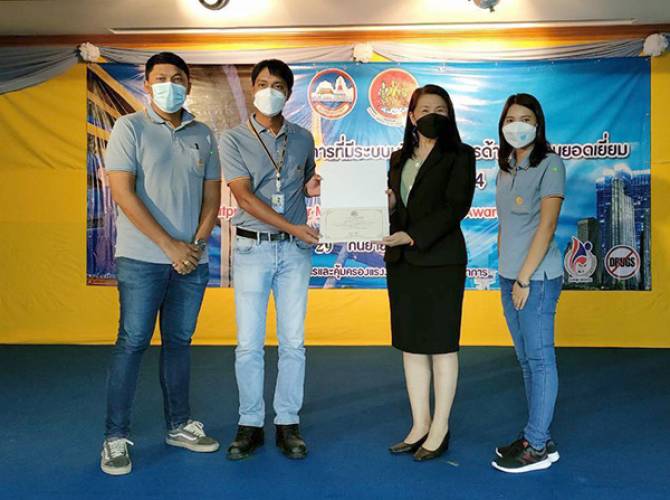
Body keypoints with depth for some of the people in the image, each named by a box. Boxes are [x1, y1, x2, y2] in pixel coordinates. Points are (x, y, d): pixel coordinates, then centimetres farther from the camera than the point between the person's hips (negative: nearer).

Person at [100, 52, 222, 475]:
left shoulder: (203, 135, 11)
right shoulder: (130, 127, -1)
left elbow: (212, 197, 12)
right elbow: (123, 193, -9)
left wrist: (197, 243, -5)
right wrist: (170, 246, -13)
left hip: (192, 259, 4)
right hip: (142, 258, -4)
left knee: (179, 342, 12)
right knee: (132, 343, -1)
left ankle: (179, 425, 24)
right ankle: (116, 437, 11)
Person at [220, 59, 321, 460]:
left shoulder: (303, 138, 9)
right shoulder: (235, 139, -1)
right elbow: (245, 198, -11)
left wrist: (313, 188, -2)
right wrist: (293, 227, -19)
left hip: (295, 250, 3)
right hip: (252, 248, -2)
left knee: (294, 342, 5)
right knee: (249, 344, 1)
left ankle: (288, 423, 18)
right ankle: (250, 424, 17)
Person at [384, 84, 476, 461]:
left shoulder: (459, 155, 0)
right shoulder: (399, 159, 17)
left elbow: (455, 207, -12)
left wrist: (412, 235, -20)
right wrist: (386, 204, -5)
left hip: (440, 260, -6)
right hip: (401, 261, 6)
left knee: (441, 345, 2)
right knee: (411, 345, 9)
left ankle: (440, 430, 15)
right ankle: (420, 426, 21)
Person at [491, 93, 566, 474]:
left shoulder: (550, 164, -7)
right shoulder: (506, 168, 14)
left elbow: (546, 226, -13)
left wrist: (524, 278, -14)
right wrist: (505, 272, 10)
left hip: (537, 276, -7)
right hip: (509, 276, 8)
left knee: (539, 358, 0)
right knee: (526, 359, 12)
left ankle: (538, 447, 10)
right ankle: (539, 437, 23)